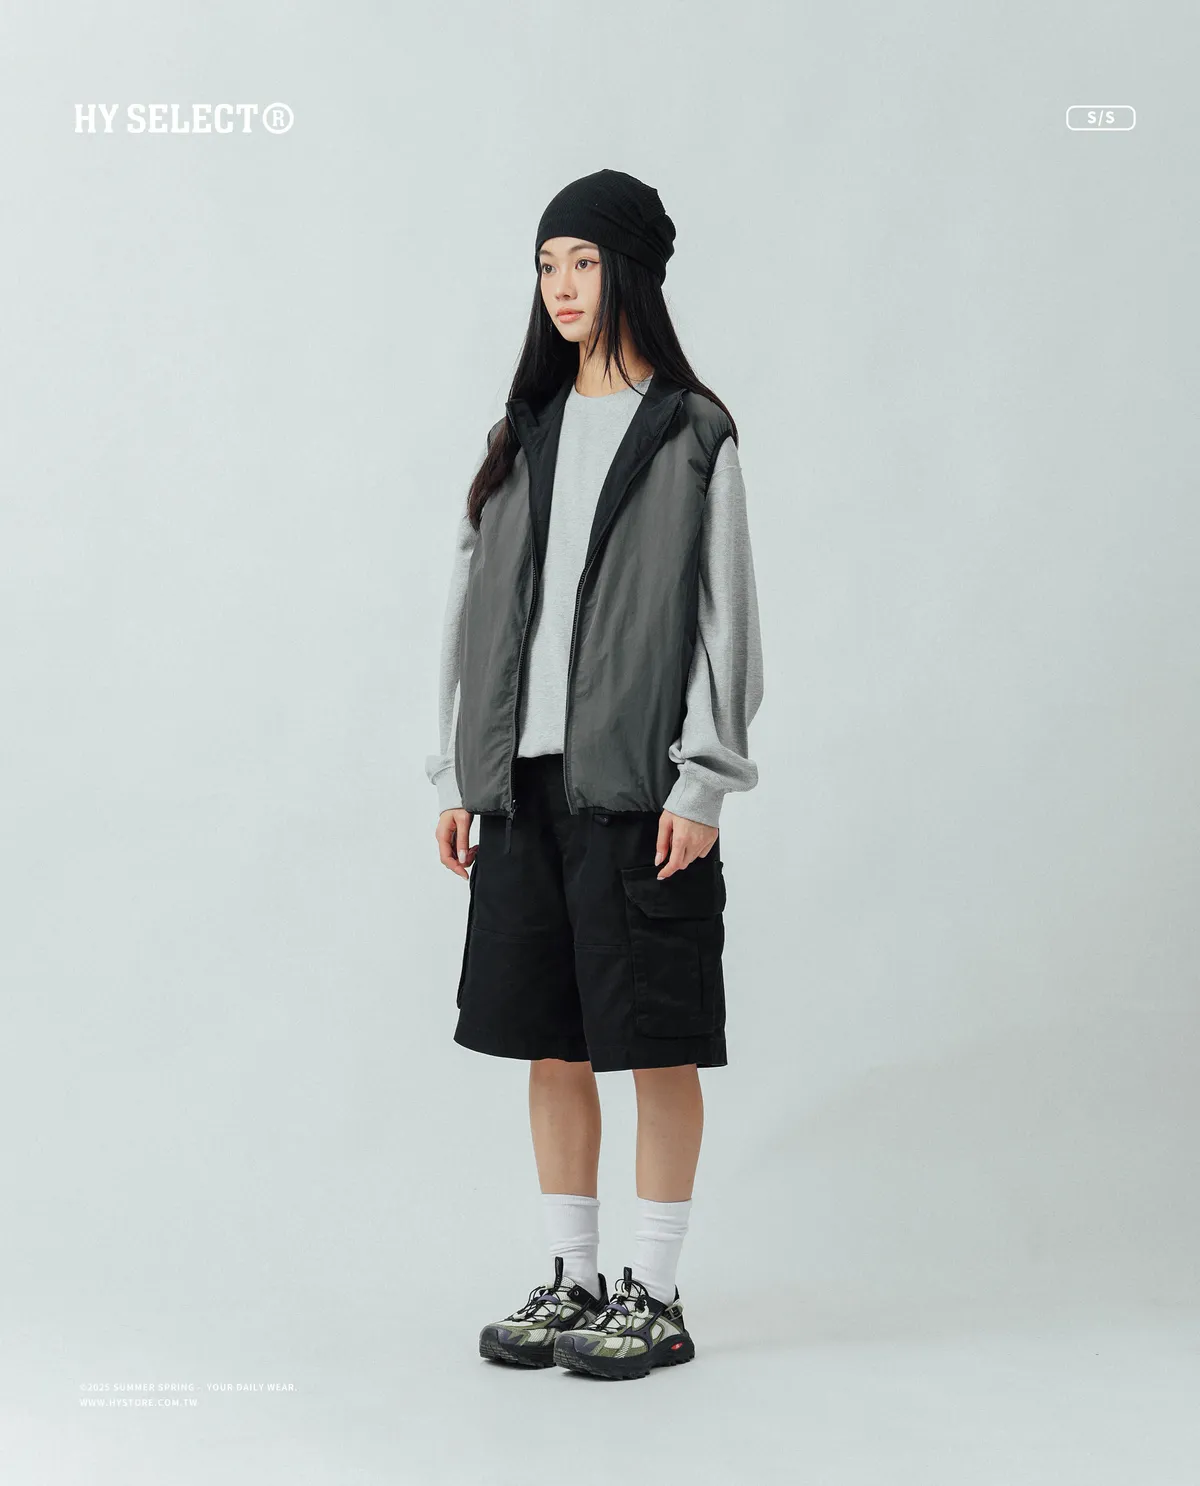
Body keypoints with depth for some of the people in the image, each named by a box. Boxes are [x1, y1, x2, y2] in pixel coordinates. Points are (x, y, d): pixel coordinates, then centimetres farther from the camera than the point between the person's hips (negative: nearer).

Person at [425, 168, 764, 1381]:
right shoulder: (524, 436, 14)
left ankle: (655, 1299, 10)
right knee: (548, 1039, 9)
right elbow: (474, 606, 14)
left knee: (655, 1041, 0)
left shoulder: (692, 435, -1)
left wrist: (701, 785, -12)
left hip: (636, 779, -5)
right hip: (526, 776, 5)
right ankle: (572, 1280, 20)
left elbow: (724, 614, -5)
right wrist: (458, 773, 10)